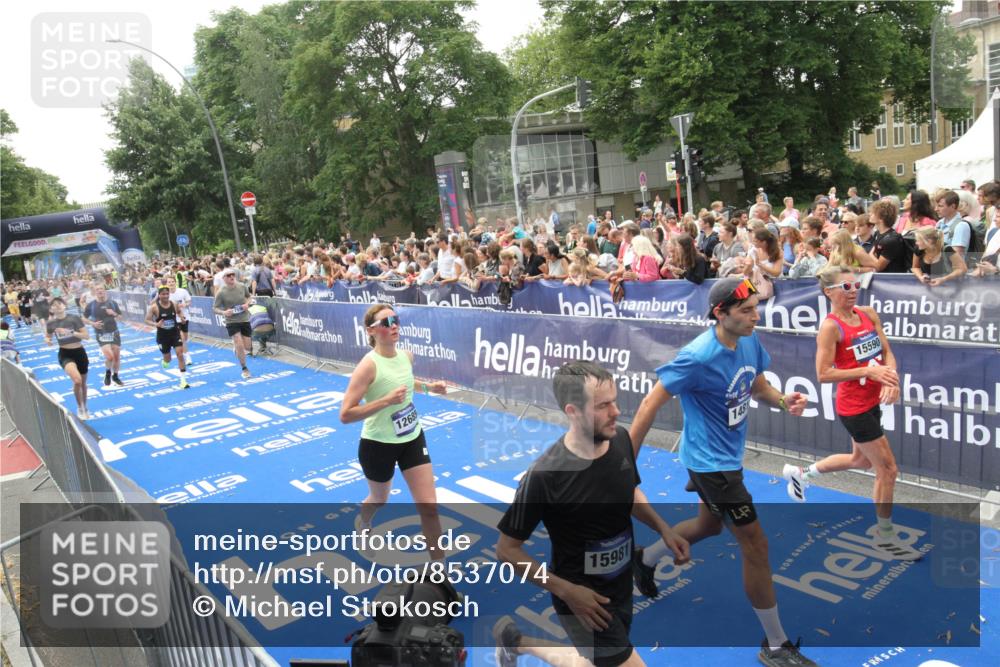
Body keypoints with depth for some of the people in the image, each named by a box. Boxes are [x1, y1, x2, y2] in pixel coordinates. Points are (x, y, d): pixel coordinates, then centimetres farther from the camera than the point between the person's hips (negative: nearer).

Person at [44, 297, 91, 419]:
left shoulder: (74, 319, -9)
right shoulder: (51, 323, -4)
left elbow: (86, 336, -12)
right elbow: (48, 337, 12)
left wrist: (70, 332, -24)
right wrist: (47, 340, -12)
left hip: (79, 352, 1)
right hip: (65, 354, -1)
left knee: (83, 383, 15)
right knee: (77, 380, -26)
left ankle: (85, 408, 39)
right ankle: (79, 408, -4)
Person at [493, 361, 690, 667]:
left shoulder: (621, 439, -12)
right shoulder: (544, 476, -29)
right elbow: (506, 549, -18)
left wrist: (664, 529, -6)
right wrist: (567, 591, -23)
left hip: (622, 586, 7)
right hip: (584, 598, -6)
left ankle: (517, 641, 42)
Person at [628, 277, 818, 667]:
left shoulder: (749, 342, -4)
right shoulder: (698, 357, -28)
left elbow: (759, 388, 11)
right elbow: (651, 404, -23)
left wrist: (783, 400, -13)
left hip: (728, 456, 9)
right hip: (710, 463, -9)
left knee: (709, 525, 28)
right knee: (755, 545, -3)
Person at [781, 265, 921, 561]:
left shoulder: (868, 313, 3)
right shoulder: (830, 326, -18)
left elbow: (887, 352, 5)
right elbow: (823, 374, -20)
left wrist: (892, 378, -14)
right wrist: (868, 371, -24)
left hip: (872, 401, 8)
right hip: (853, 407, -8)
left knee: (861, 460, 25)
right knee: (887, 470, 0)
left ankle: (801, 474, 43)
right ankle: (885, 536, 19)